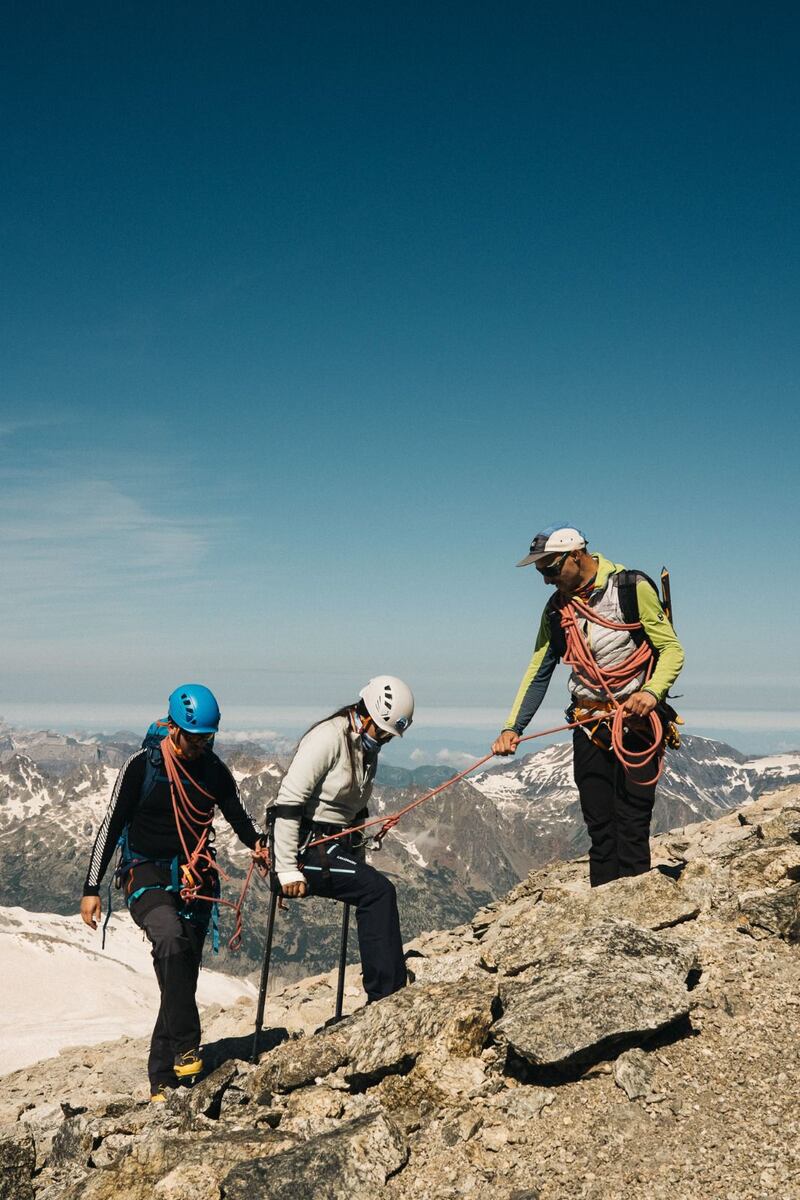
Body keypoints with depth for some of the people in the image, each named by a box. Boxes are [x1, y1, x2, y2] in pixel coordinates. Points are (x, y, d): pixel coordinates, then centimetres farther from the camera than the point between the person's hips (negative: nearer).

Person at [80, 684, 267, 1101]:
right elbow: (112, 825, -4)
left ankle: (163, 1078, 13)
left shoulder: (214, 770, 4)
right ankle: (186, 1046, -30)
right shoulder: (142, 765, -7)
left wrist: (258, 844, -16)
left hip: (195, 878, 4)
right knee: (171, 938, -34)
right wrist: (91, 888, -6)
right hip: (147, 874, -4)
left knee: (181, 977, 2)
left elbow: (237, 816, 8)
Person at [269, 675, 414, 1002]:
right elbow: (288, 803, -20)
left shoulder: (368, 749, 14)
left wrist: (359, 865, 20)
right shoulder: (328, 737, -15)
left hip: (337, 848, 9)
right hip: (306, 847, -9)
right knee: (379, 891, -21)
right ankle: (386, 996, -18)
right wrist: (287, 869, -22)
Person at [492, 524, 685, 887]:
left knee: (631, 825, -7)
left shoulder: (631, 587, -9)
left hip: (636, 724, -5)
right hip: (589, 729, 5)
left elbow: (672, 649, -9)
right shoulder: (556, 609, 7)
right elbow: (537, 673, 8)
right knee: (599, 827, 6)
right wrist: (512, 728, -2)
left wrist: (652, 691, -27)